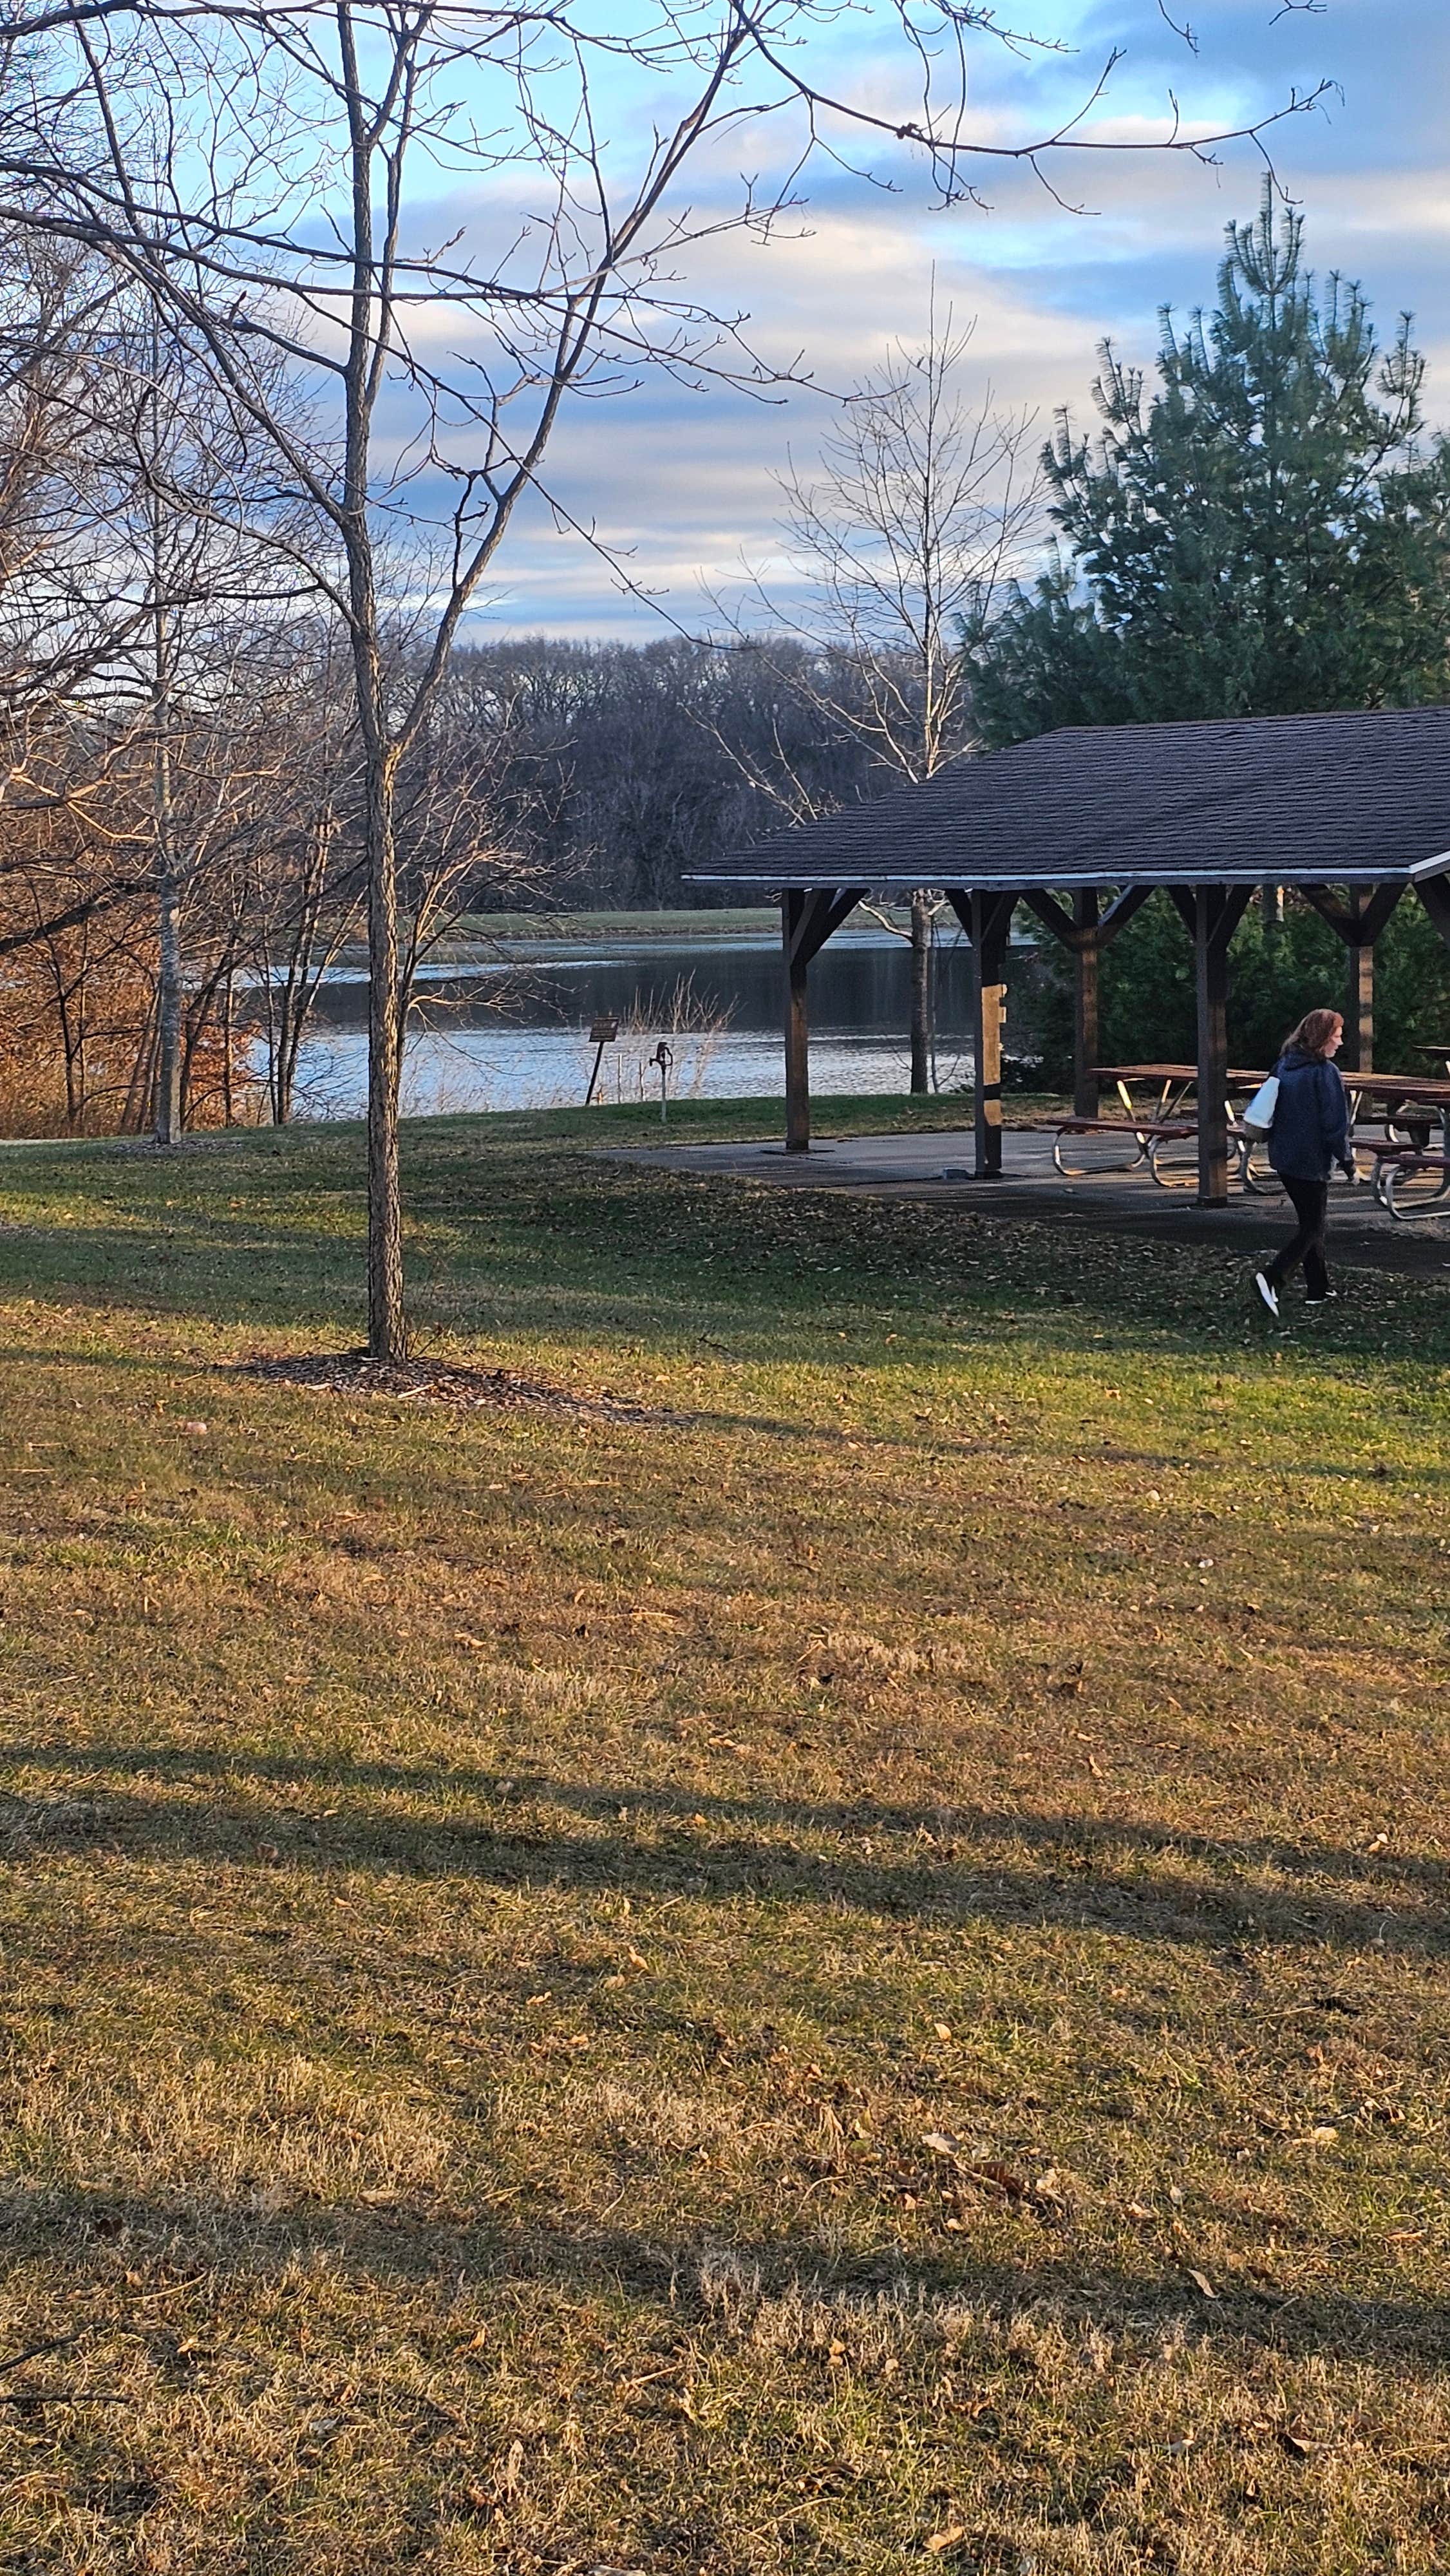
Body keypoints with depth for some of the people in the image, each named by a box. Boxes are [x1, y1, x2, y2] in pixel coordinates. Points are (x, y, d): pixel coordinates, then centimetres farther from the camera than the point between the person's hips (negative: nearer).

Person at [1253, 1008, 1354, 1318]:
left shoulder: (1283, 1066, 6)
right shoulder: (1325, 1072, -17)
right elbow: (1335, 1123, -17)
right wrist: (1347, 1160, -7)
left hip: (1283, 1158, 8)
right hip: (1311, 1161, -8)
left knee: (1310, 1223, 19)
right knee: (1312, 1228, 0)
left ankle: (1318, 1288, 24)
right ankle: (1271, 1278, -18)